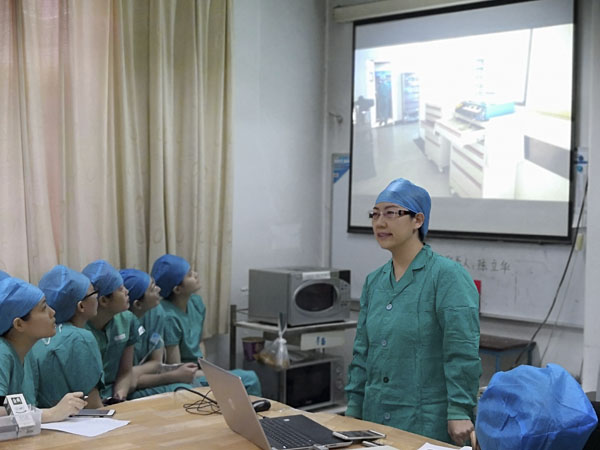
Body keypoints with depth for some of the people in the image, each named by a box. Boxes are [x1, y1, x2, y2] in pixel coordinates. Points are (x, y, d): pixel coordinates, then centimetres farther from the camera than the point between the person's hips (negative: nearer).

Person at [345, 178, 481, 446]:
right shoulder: (374, 281, 10)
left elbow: (463, 352, -18)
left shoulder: (447, 275, -12)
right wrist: (353, 409, 13)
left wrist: (460, 412, -22)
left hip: (428, 424, -6)